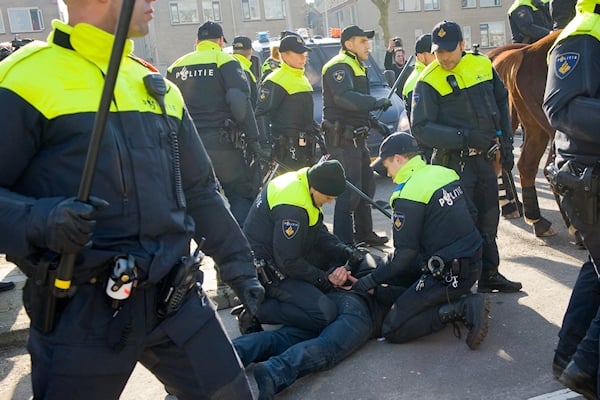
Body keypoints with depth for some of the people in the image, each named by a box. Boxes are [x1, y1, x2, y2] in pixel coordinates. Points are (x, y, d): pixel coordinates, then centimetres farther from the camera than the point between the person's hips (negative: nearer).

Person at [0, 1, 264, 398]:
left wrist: (238, 264, 16)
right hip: (80, 310, -5)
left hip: (175, 296, 6)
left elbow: (200, 191, 17)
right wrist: (40, 222, -26)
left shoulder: (157, 87, 13)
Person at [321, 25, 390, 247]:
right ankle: (343, 243, -5)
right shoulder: (339, 66, -13)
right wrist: (376, 103, -32)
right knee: (349, 192, -11)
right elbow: (344, 97, -32)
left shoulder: (356, 66, 22)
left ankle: (364, 233, 32)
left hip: (356, 137, 11)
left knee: (366, 186, 19)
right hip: (342, 140, -11)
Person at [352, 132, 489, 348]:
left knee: (392, 329, -5)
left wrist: (370, 281, -4)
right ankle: (461, 299, 11)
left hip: (449, 275, -9)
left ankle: (461, 308, -11)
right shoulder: (444, 173, 6)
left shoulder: (408, 195, -18)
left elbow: (404, 254, -16)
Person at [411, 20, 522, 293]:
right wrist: (465, 137, -25)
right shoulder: (428, 82, -13)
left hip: (485, 156, 6)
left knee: (489, 217, 15)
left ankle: (489, 274, 31)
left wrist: (506, 143, 9)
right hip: (454, 161, -6)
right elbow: (421, 128, -17)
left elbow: (501, 102, 14)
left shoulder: (482, 65, 3)